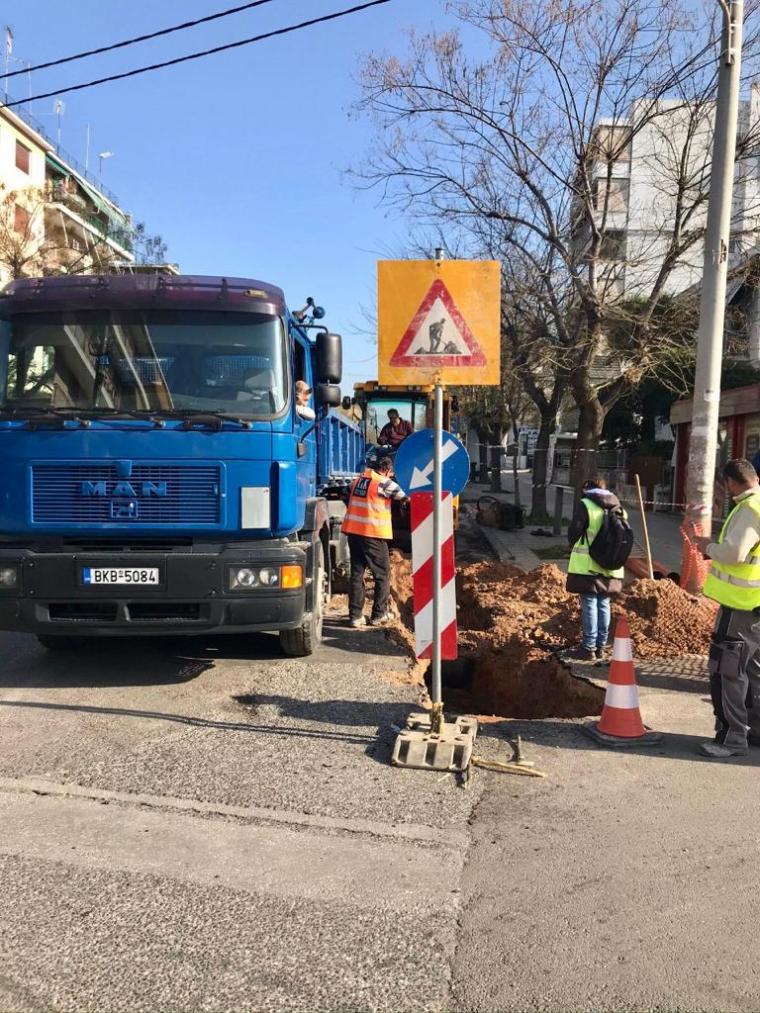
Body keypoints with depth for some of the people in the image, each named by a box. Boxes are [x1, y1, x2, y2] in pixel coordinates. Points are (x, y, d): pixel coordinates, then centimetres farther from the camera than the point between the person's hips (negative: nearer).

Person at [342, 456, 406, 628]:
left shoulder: (359, 480, 13)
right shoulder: (383, 483, -7)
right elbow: (405, 496, -1)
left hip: (353, 531, 7)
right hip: (373, 534, -6)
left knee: (356, 573, 10)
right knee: (382, 575, 7)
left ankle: (355, 616, 9)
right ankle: (379, 615, 11)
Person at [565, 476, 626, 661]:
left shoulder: (586, 504, -8)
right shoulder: (618, 508, 10)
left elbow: (573, 531, -10)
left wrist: (576, 548, 8)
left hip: (588, 565, -6)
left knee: (589, 604, -1)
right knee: (603, 604, 12)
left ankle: (588, 647, 1)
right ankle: (601, 646, 19)